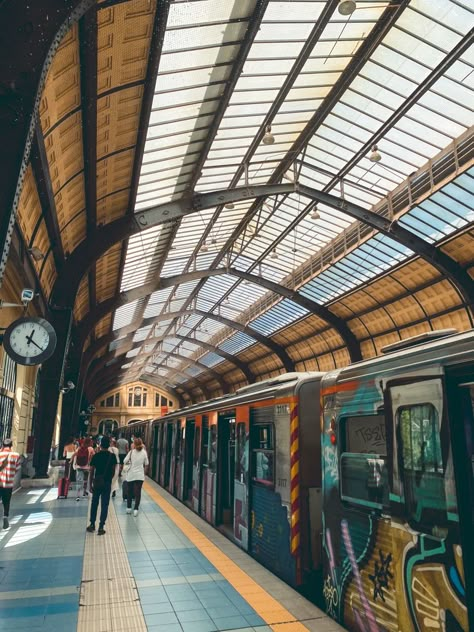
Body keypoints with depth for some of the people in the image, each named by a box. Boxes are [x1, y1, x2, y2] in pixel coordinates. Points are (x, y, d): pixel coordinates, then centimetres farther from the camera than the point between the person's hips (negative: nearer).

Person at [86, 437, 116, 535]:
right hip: (107, 483, -1)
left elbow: (91, 471, -4)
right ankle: (101, 527, 3)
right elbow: (113, 471, -1)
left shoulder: (96, 456, -5)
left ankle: (92, 525, 23)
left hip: (97, 482, 1)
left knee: (94, 504, 16)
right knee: (104, 505, 4)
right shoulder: (112, 456, -5)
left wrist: (90, 484, 3)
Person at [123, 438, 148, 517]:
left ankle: (129, 508, 23)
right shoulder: (144, 452, -5)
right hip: (140, 475, 0)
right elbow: (146, 463, 3)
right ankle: (136, 509, -4)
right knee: (138, 492, 3)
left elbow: (125, 462, -6)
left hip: (131, 475, 0)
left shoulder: (131, 452, -9)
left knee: (129, 491, 15)